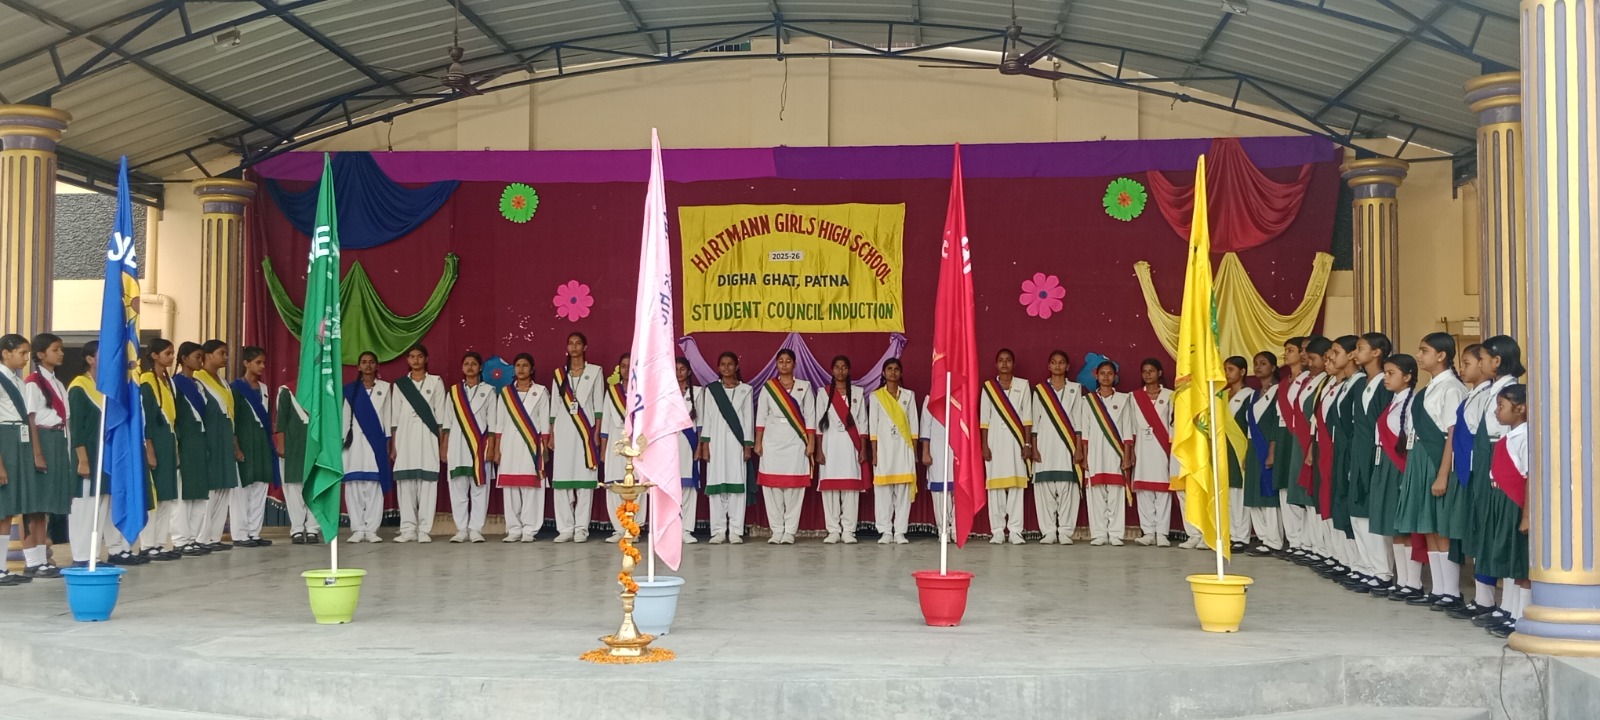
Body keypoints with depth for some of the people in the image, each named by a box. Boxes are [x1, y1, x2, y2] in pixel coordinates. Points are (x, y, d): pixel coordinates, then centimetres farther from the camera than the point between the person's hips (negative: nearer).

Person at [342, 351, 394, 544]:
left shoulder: (385, 388, 10)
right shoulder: (350, 389, 10)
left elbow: (387, 416, 9)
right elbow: (344, 416, 8)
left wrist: (388, 443, 3)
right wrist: (341, 441, 1)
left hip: (376, 442, 0)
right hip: (355, 442, 0)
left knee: (374, 485, -4)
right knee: (354, 485, -5)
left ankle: (371, 529, -3)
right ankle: (358, 529, -2)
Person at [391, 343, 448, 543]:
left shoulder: (436, 382, 8)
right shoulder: (400, 384, 13)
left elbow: (440, 413, 5)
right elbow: (396, 415, 11)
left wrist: (443, 442, -1)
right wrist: (393, 444, 4)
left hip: (427, 436, -2)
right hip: (405, 436, 2)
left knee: (427, 481, -6)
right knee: (405, 481, -2)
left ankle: (424, 529, -6)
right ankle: (408, 528, 1)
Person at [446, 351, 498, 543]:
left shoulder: (488, 390, 7)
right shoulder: (454, 391, 13)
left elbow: (492, 421, 3)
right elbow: (448, 421, 12)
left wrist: (491, 447, -5)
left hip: (480, 445, -2)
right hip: (458, 445, 2)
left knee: (479, 488, -3)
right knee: (458, 488, 0)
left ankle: (476, 529, -1)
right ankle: (461, 529, 5)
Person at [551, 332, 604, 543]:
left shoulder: (595, 372, 7)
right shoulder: (559, 374, 14)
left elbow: (598, 405, 3)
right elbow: (554, 406, 13)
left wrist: (597, 432, -4)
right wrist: (550, 433, 6)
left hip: (585, 430, -2)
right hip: (563, 431, 2)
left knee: (585, 479, -5)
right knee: (561, 479, -3)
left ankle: (581, 528, -2)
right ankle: (565, 528, 1)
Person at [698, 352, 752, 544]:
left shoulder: (746, 390, 8)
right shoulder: (711, 389, 10)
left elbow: (748, 419, 5)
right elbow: (707, 418, 7)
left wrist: (748, 445, -2)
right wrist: (704, 445, -1)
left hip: (737, 442, -1)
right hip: (716, 441, 1)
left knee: (737, 484, -4)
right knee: (716, 485, -3)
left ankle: (736, 531, -3)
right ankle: (718, 531, 0)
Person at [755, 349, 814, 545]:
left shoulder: (804, 387, 7)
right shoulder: (768, 387, 9)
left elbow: (809, 416, 5)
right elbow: (761, 416, 8)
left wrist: (811, 442, -2)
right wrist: (758, 442, 2)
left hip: (795, 441, -1)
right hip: (772, 441, 1)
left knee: (794, 486, -4)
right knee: (772, 485, -2)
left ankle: (790, 532, 0)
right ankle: (776, 531, 4)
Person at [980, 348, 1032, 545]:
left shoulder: (1023, 385, 7)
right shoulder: (988, 387, 8)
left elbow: (1027, 417, 5)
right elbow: (984, 419, 6)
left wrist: (1028, 443, -1)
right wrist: (984, 445, -1)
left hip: (1016, 441, 0)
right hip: (995, 441, 1)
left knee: (1016, 484, -3)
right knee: (995, 485, -2)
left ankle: (1015, 530, -2)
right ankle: (997, 531, 2)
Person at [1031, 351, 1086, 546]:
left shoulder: (1075, 389, 11)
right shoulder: (1039, 390, 12)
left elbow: (1078, 420, 7)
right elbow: (1035, 421, 9)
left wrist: (1079, 448, 0)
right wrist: (1034, 448, 2)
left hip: (1067, 446, -1)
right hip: (1045, 446, 1)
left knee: (1067, 488, -6)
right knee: (1045, 487, -4)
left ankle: (1065, 532, -2)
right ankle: (1048, 532, 0)